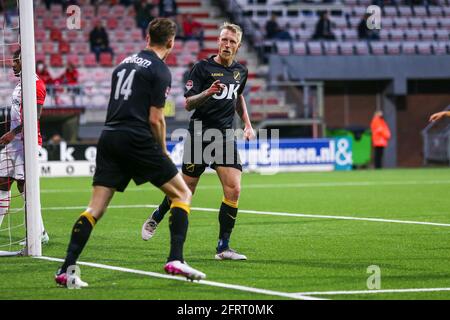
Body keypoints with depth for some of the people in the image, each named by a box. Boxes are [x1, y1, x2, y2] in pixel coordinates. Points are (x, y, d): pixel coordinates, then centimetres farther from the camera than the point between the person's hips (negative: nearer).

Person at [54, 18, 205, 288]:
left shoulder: (126, 62, 20)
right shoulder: (160, 71, -3)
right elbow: (155, 118, -8)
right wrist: (162, 150, 8)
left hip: (109, 137, 7)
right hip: (137, 141, -7)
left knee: (96, 208, 4)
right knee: (182, 193, 6)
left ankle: (66, 269, -5)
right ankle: (176, 260, -7)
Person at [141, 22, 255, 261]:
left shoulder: (240, 71, 10)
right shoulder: (202, 67, -7)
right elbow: (188, 104, -11)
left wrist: (247, 123, 21)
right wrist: (208, 92, -28)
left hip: (225, 135, 4)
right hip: (200, 134, -4)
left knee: (233, 189, -12)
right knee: (186, 189, 5)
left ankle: (223, 248, -6)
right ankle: (156, 217, 35)